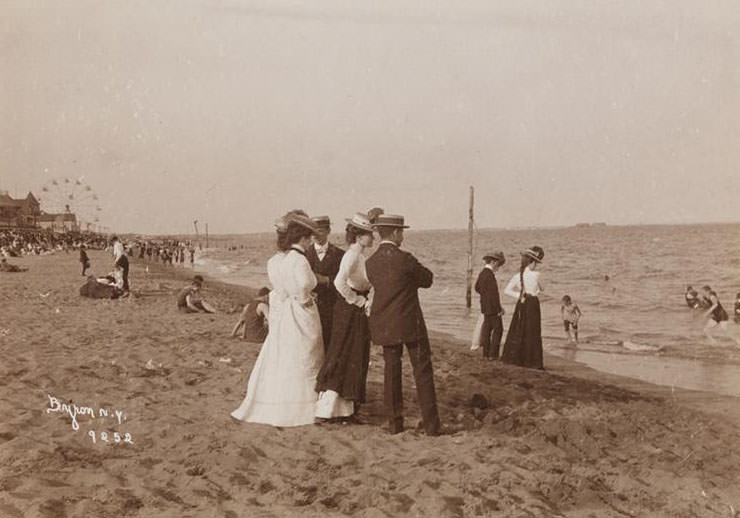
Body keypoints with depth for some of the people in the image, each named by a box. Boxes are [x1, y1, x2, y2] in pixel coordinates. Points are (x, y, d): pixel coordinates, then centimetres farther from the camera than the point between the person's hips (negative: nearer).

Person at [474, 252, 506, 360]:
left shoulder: (482, 273, 8)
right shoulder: (490, 275, -21)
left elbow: (477, 288, 21)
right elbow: (493, 294, -23)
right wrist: (499, 308, -17)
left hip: (485, 308, 9)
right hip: (492, 308, -9)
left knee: (487, 329, 12)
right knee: (498, 329, -1)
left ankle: (486, 354, 16)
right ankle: (493, 354, 0)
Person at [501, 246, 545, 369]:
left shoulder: (517, 276, -1)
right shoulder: (536, 275, -11)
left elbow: (507, 290, -6)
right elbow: (541, 288, 7)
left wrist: (520, 295, 0)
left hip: (521, 304, 4)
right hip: (533, 304, -4)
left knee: (518, 331, 14)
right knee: (532, 333, 3)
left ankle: (512, 357, 20)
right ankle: (533, 362, 8)